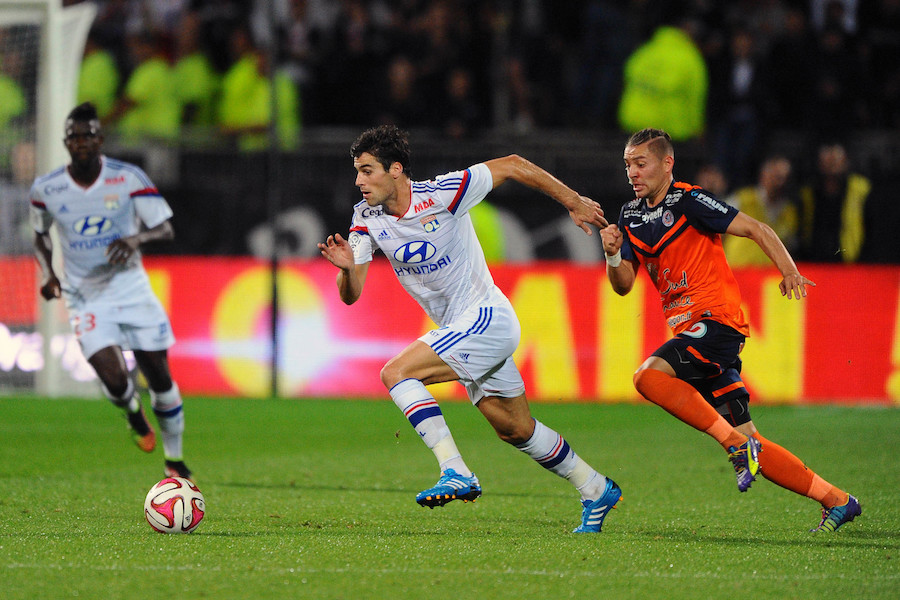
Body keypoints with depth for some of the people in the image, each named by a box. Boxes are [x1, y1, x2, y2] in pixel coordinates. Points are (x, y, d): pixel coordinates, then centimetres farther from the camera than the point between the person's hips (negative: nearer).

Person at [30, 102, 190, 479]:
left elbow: (166, 229, -6)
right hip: (87, 301, 0)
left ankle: (174, 461, 24)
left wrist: (136, 238, -27)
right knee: (115, 383, -18)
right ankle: (134, 414, 20)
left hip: (133, 291, 1)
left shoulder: (129, 179, -9)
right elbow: (40, 236, 15)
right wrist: (47, 271, -4)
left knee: (160, 380, 3)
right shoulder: (47, 189, -4)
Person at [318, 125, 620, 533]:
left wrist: (573, 202, -1)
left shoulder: (441, 193, -18)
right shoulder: (367, 217, -1)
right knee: (516, 431, 14)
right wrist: (347, 268, -26)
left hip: (487, 316, -8)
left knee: (396, 373, -22)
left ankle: (456, 472, -26)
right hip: (461, 330, 8)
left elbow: (511, 166, -8)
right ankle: (597, 491, 29)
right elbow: (351, 295, -2)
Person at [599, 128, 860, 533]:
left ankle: (736, 442, -22)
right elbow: (623, 285, 13)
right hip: (688, 329, 7)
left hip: (716, 321, -7)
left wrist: (789, 271, -23)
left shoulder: (689, 202, -7)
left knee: (649, 376, -29)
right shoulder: (631, 216, 14)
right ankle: (835, 500, 10)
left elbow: (756, 229, -9)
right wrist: (613, 255, -9)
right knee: (747, 445, 3)